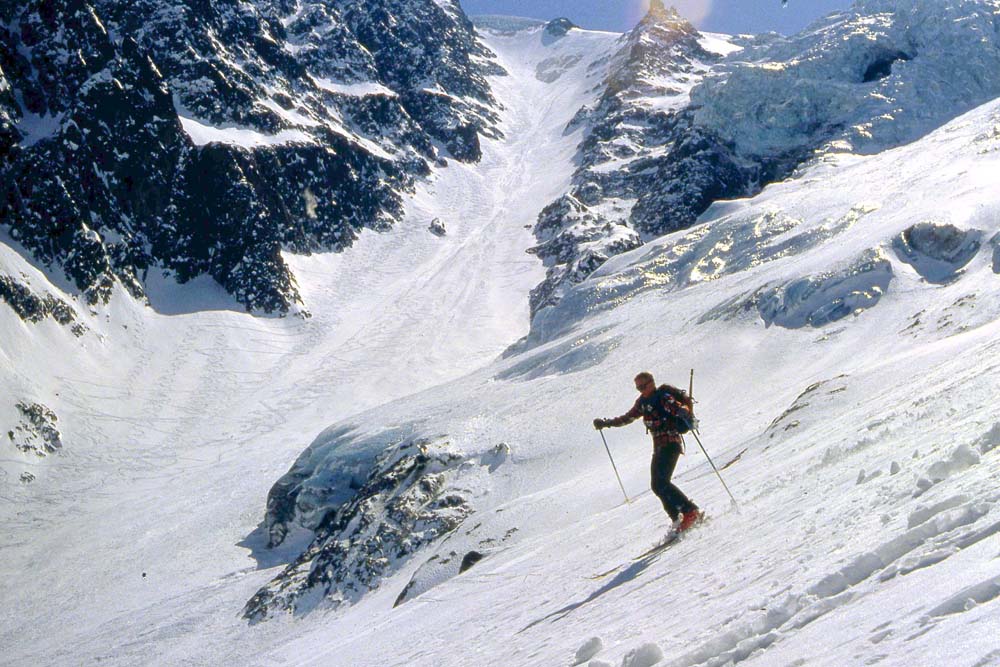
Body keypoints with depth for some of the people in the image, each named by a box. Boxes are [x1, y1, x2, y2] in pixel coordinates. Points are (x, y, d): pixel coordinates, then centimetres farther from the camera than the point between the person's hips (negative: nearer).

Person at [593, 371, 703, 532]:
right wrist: (605, 423, 25)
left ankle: (691, 511, -17)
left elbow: (678, 407, -23)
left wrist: (684, 412, -47)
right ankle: (677, 518, 0)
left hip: (671, 443, -8)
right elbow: (628, 418, 26)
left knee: (661, 482, -19)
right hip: (658, 446, 8)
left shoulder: (664, 397, -9)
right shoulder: (643, 402, 13)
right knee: (656, 485, -1)